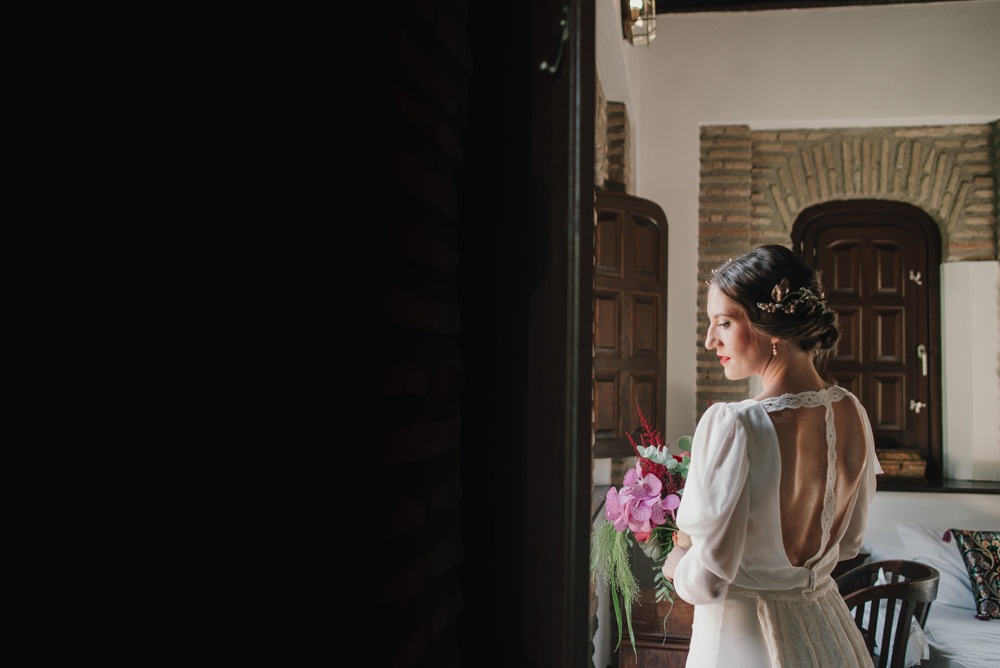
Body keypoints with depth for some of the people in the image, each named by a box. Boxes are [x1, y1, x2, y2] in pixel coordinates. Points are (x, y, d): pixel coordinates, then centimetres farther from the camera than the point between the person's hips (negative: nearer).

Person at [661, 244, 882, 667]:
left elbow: (707, 580, -22)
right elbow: (849, 542, 7)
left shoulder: (733, 426, -28)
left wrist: (675, 566, -2)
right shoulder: (852, 414, -7)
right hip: (825, 628, 6)